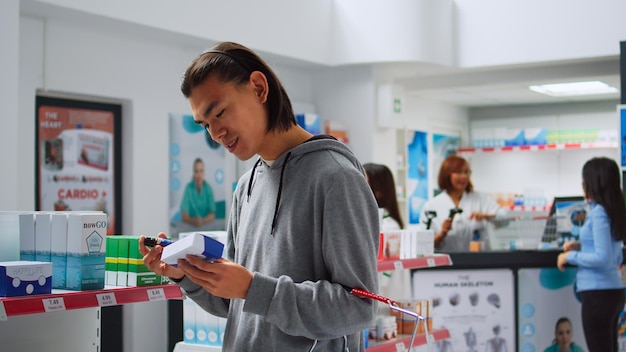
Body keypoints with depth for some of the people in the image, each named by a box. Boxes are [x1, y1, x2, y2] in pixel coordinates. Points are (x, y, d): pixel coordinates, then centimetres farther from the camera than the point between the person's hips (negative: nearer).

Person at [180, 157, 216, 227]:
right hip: (190, 226, -1)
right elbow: (183, 216, -10)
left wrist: (203, 221, -24)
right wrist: (193, 221, -29)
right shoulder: (188, 188, -5)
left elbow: (212, 215, -5)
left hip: (206, 225, 1)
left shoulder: (208, 189, -1)